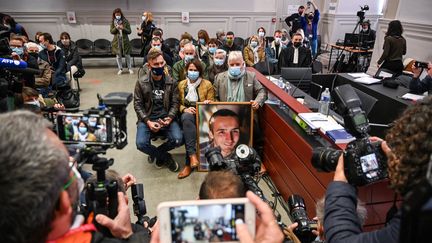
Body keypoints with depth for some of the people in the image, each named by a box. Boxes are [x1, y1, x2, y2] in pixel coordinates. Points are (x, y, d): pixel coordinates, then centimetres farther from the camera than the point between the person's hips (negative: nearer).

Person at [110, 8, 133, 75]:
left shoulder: (125, 21, -1)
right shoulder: (113, 22, 5)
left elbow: (129, 31, -2)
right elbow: (111, 31, 3)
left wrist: (123, 28, -18)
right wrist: (116, 28, -15)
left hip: (125, 40, -2)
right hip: (117, 40, 2)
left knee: (127, 55, 3)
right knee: (118, 56, 5)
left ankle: (130, 68, 16)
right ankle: (120, 69, 16)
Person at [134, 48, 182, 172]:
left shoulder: (171, 82, 1)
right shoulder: (141, 82, -2)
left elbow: (175, 103, 1)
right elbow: (138, 105, -1)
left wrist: (169, 118, -17)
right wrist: (148, 122, -14)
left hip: (166, 118, 1)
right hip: (147, 119, 0)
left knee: (177, 139, -24)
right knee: (141, 144, -25)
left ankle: (156, 153, 8)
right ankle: (166, 158, 3)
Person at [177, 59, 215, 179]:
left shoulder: (207, 84, 5)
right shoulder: (181, 84, 12)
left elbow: (212, 103, 8)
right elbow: (178, 103, 12)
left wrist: (208, 103, -17)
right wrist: (185, 109, -10)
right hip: (187, 114, 2)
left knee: (187, 121, -35)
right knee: (186, 118, -38)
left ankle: (188, 164, -30)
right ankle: (192, 154, -40)